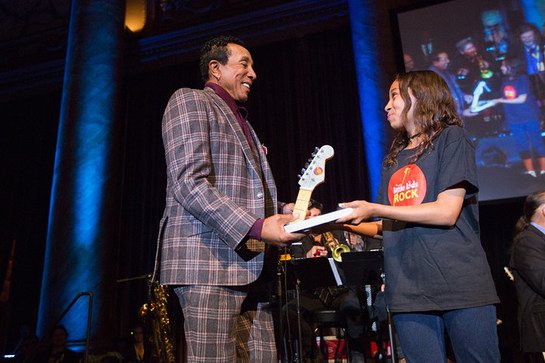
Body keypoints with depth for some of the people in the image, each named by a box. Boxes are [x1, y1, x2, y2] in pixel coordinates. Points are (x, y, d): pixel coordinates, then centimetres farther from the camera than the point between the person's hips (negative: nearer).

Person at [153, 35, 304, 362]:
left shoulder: (241, 121, 28)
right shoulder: (190, 100, 2)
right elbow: (190, 183, -13)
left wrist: (288, 214, 7)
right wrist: (256, 228, -19)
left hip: (251, 268, 8)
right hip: (211, 260, -8)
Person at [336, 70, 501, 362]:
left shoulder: (452, 138, 0)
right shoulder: (393, 159, 18)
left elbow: (447, 212, -12)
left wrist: (374, 209, -14)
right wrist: (342, 221, 6)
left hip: (461, 285, -4)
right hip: (409, 292, 5)